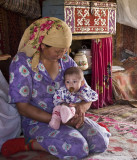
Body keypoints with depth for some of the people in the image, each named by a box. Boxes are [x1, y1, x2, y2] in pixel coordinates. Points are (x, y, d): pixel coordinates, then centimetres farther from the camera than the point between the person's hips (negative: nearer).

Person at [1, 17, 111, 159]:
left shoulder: (66, 60, 2)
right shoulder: (22, 62, -14)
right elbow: (23, 107, -16)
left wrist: (82, 107, -19)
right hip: (38, 122, -4)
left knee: (100, 143, -19)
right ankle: (28, 143, -11)